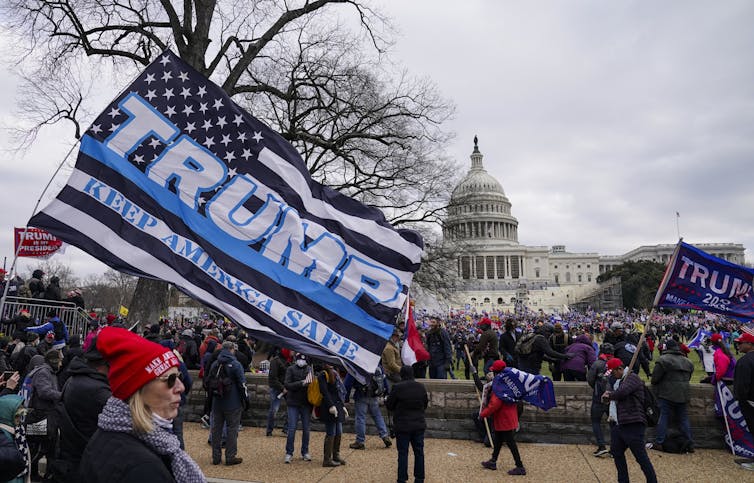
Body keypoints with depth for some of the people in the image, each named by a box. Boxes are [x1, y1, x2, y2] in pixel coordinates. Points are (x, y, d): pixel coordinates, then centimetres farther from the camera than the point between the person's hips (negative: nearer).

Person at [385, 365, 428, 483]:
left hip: (403, 426, -3)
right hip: (419, 425, 3)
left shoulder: (397, 388, -15)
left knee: (403, 453, 4)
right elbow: (425, 404, 9)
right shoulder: (421, 387, -3)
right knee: (419, 452, 13)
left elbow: (389, 405, -5)